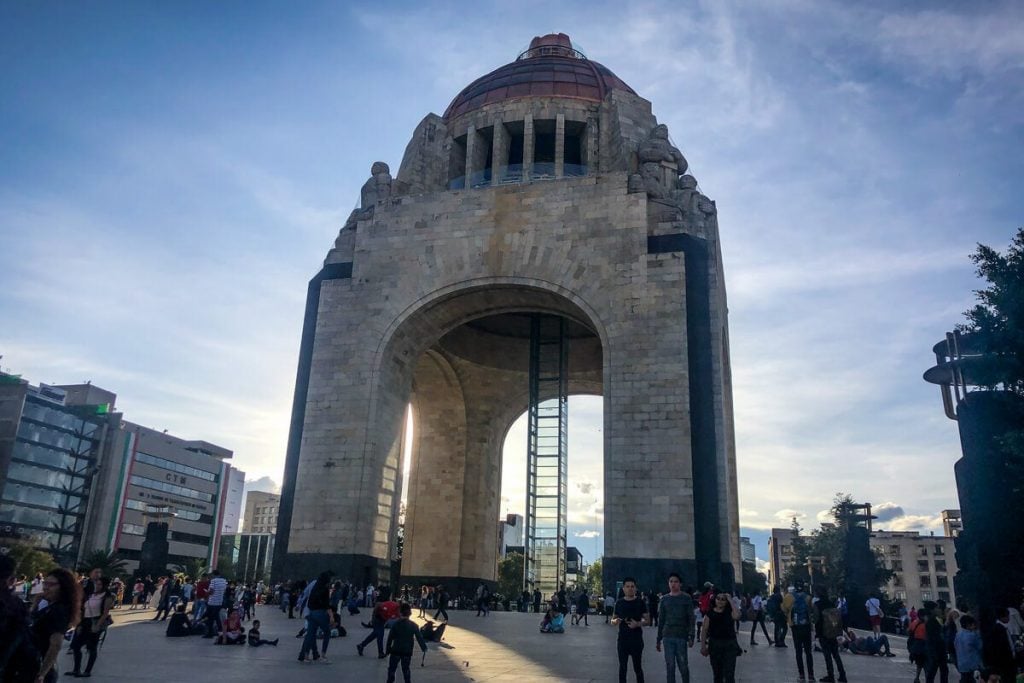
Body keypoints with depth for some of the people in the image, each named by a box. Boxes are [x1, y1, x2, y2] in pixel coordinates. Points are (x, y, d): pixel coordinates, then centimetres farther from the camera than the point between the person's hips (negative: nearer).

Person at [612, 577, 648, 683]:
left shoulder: (640, 603, 0)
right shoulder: (619, 603, 5)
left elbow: (646, 620, 0)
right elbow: (613, 619, 11)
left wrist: (638, 624, -19)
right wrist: (615, 621, -13)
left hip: (637, 640, -2)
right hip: (622, 639, 2)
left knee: (637, 667, 2)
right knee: (622, 667, 7)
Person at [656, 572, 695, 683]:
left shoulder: (687, 598, 1)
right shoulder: (664, 599, 7)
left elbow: (691, 619, -1)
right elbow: (661, 620, 11)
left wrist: (691, 636, -10)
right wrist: (658, 639, 10)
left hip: (682, 637, -2)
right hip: (667, 637, 2)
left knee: (683, 665, 0)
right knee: (669, 666, 4)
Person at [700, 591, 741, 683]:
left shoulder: (730, 612, -3)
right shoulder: (710, 613, 1)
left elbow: (737, 616, -27)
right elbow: (704, 630, 2)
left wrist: (731, 600, -20)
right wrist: (703, 646, -3)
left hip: (730, 645, -2)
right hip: (714, 645, 2)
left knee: (729, 675, -8)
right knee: (717, 674, 14)